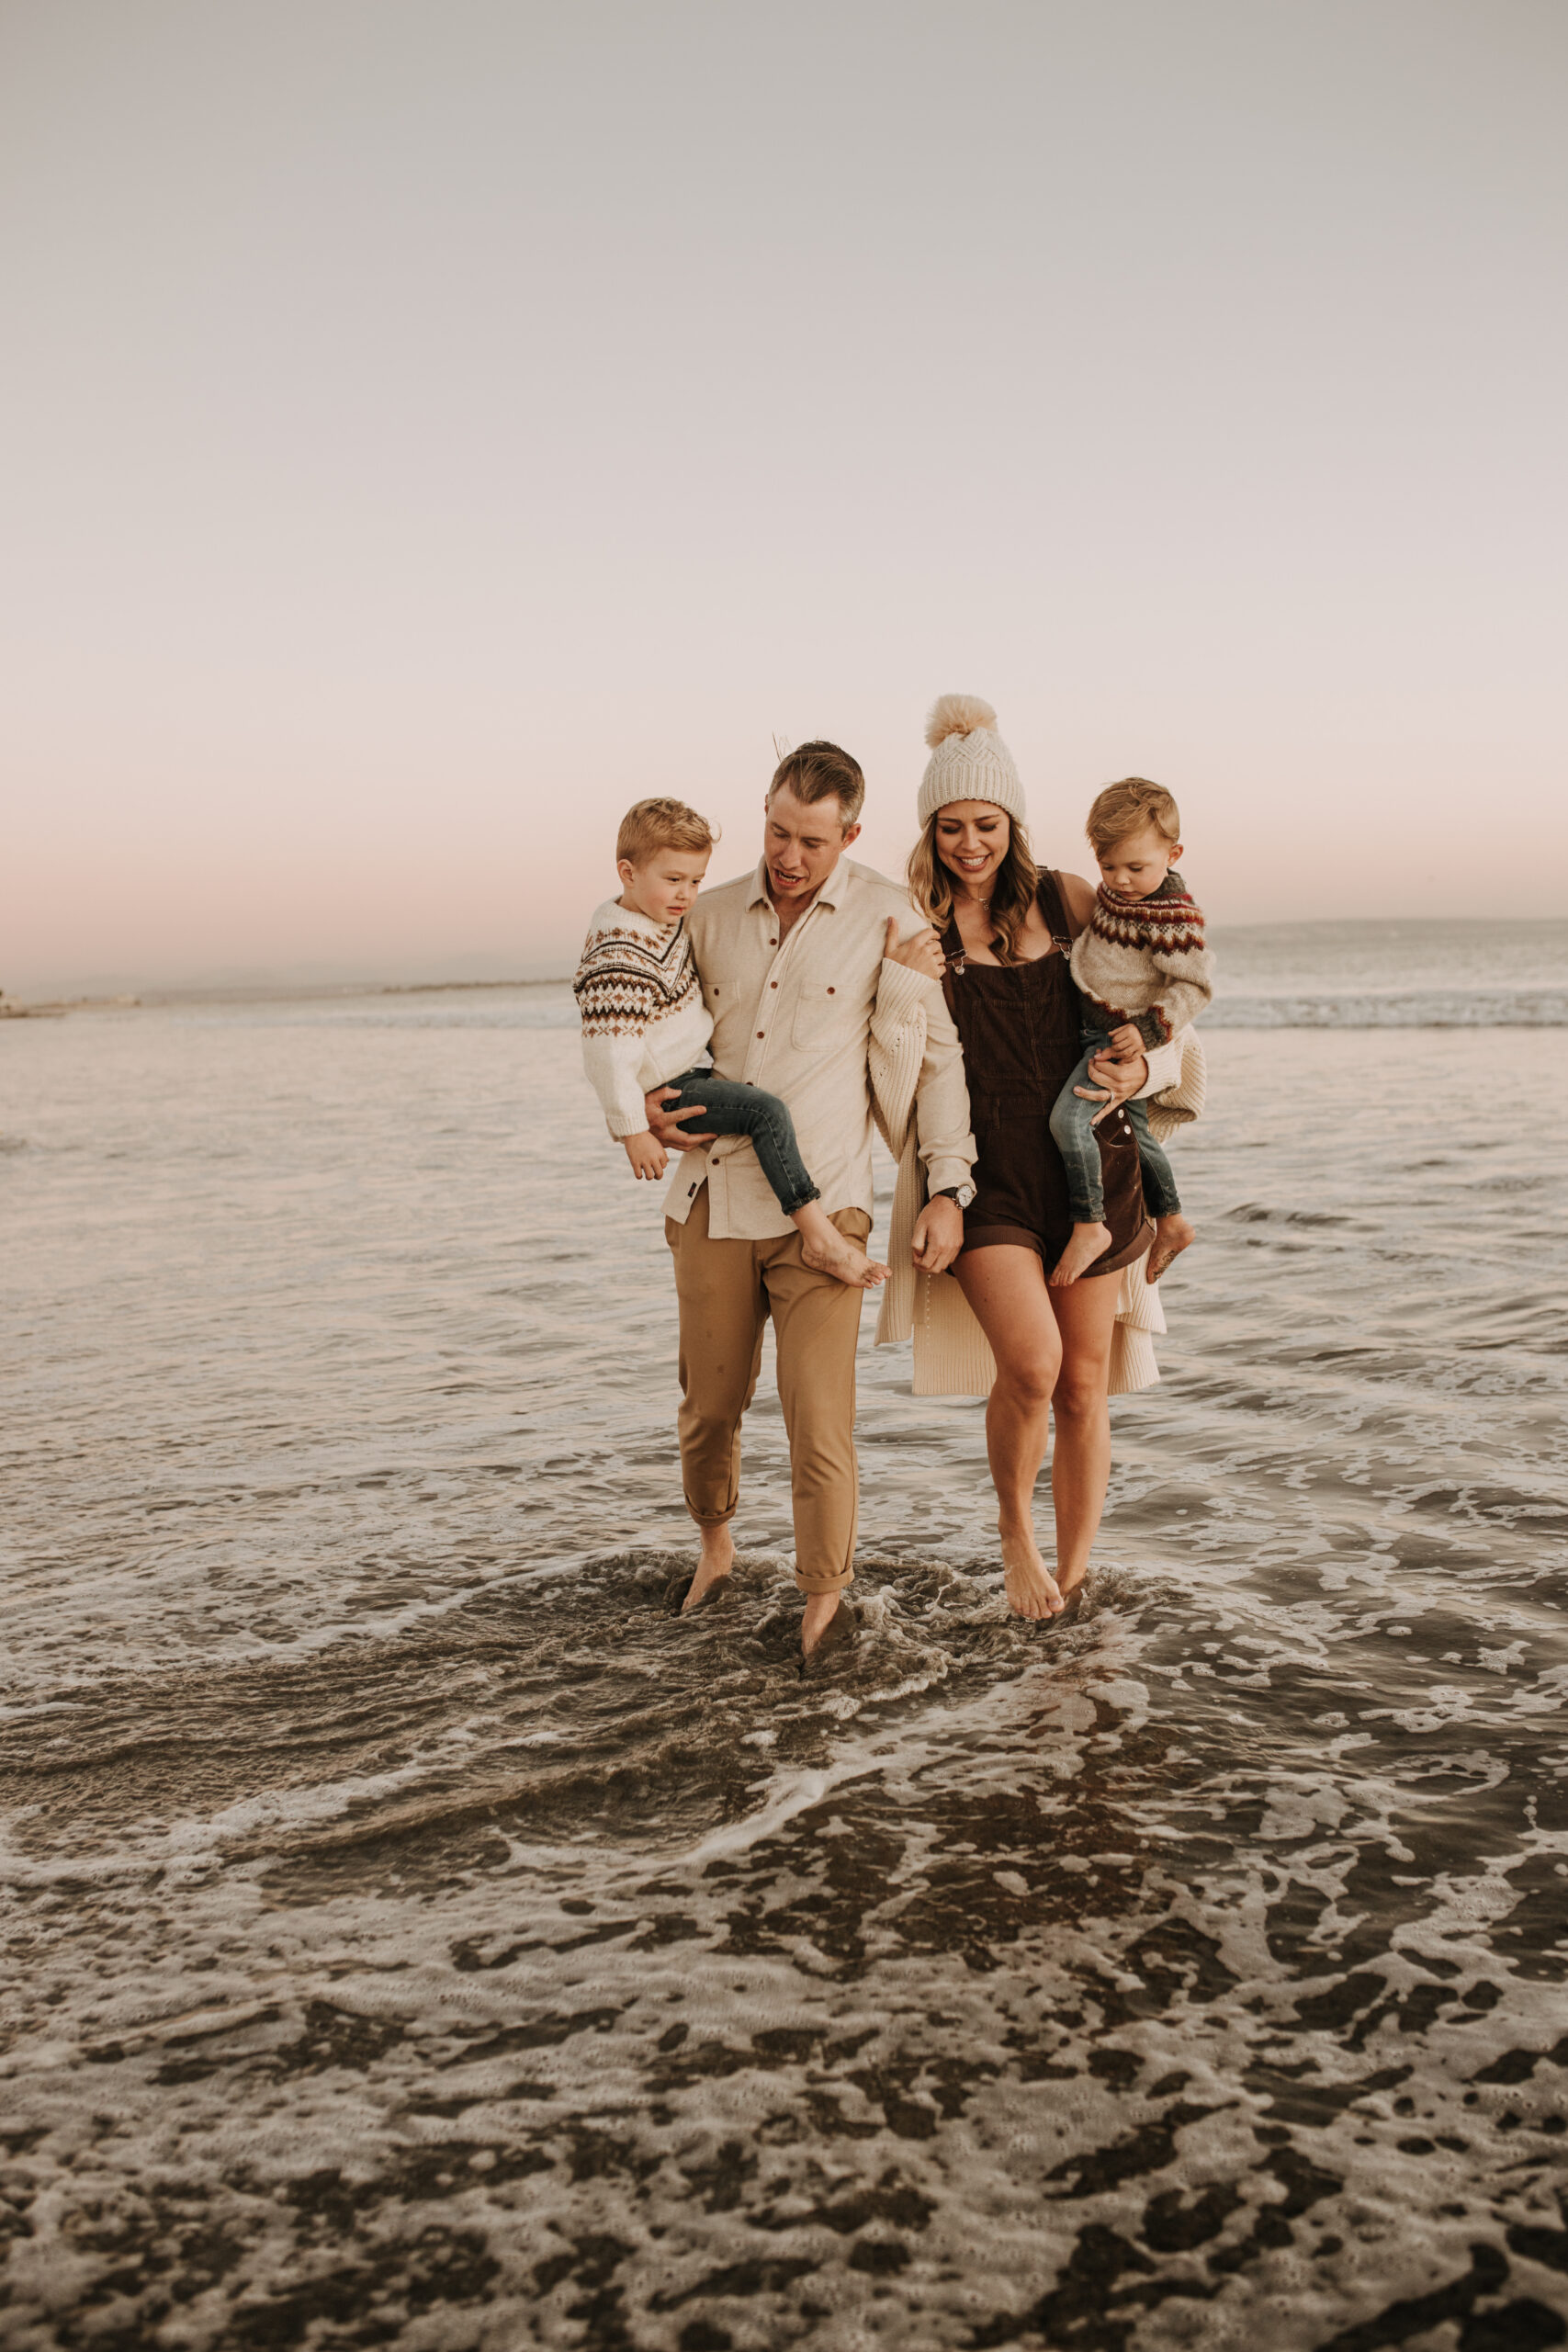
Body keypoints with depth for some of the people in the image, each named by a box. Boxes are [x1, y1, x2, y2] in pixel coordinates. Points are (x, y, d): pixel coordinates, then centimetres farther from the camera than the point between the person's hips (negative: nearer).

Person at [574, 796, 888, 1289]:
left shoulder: (665, 919, 5)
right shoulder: (618, 959, -26)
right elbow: (609, 1053, -27)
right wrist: (634, 1132, -25)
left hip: (698, 1062, 11)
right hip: (667, 1092, -11)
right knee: (767, 1112, -25)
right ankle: (818, 1236, -25)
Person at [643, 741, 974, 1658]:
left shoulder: (888, 917, -2)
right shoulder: (712, 916, 8)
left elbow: (936, 1056, 2)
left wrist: (946, 1187, -3)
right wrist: (650, 1106, 0)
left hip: (821, 1205, -3)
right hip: (714, 1196, 3)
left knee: (819, 1417, -7)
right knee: (710, 1407, 12)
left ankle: (828, 1593, 14)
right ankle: (716, 1546, 40)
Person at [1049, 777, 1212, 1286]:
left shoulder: (1171, 916, -21)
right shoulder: (1115, 891, 4)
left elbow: (1195, 983, -19)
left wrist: (1150, 1029, -25)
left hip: (1126, 1037, -10)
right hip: (1099, 1032, 10)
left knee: (1069, 1117, -24)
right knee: (1133, 1131, 21)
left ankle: (1089, 1225, -16)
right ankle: (1171, 1222, 37)